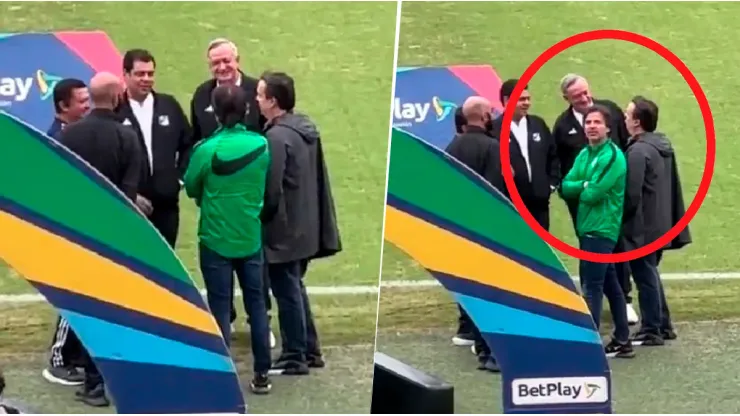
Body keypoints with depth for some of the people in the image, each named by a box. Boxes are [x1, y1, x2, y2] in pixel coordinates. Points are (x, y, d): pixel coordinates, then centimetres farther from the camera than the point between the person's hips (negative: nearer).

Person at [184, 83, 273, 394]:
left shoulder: (208, 149, -16)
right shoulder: (262, 145, -7)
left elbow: (190, 188, 0)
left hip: (216, 239, -3)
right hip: (251, 238, 3)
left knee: (220, 307, 4)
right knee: (256, 304, 11)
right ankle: (262, 374, 15)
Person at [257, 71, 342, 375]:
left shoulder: (276, 136, -21)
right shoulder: (307, 128, 7)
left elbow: (270, 190, -21)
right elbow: (319, 179, 13)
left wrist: (259, 219, -7)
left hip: (283, 229, -9)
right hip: (305, 226, 9)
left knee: (286, 293, 2)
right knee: (295, 289, 20)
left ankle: (294, 357, 10)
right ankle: (310, 350, 27)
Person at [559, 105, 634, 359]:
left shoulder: (613, 156, -13)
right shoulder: (584, 154, 12)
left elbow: (594, 193, -19)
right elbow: (565, 187, 5)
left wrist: (580, 189, 1)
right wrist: (585, 184, -11)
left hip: (602, 229, -8)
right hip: (587, 227, 8)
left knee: (591, 287, -11)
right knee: (609, 283, 13)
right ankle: (622, 341, 20)